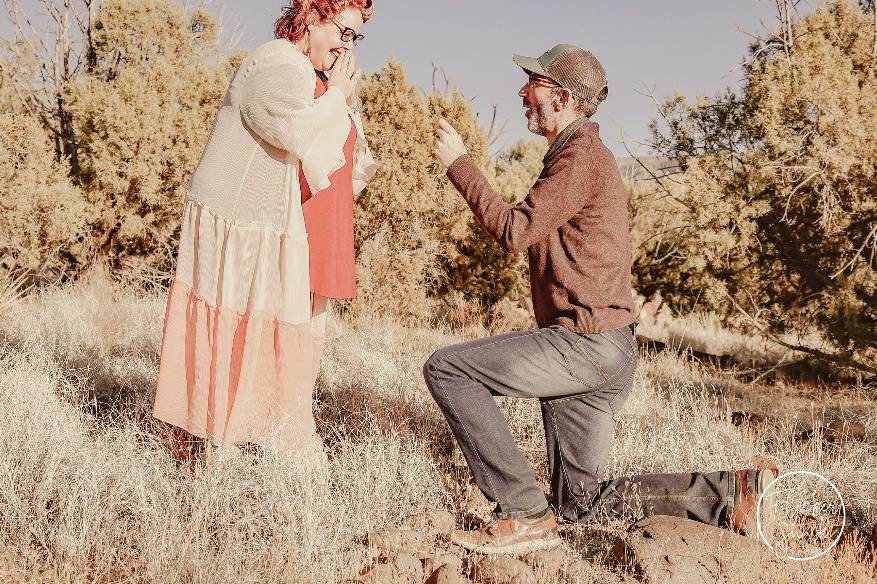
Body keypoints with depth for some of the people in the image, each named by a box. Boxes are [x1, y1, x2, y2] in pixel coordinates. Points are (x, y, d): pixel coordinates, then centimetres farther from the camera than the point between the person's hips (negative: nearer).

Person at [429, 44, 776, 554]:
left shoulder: (582, 156, -12)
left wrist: (458, 163, -11)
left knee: (446, 368, -11)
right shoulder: (579, 155, 21)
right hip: (606, 357, 10)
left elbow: (516, 230, -18)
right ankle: (734, 490, 10)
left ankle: (525, 516, -12)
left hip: (585, 342, -10)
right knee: (582, 505, 13)